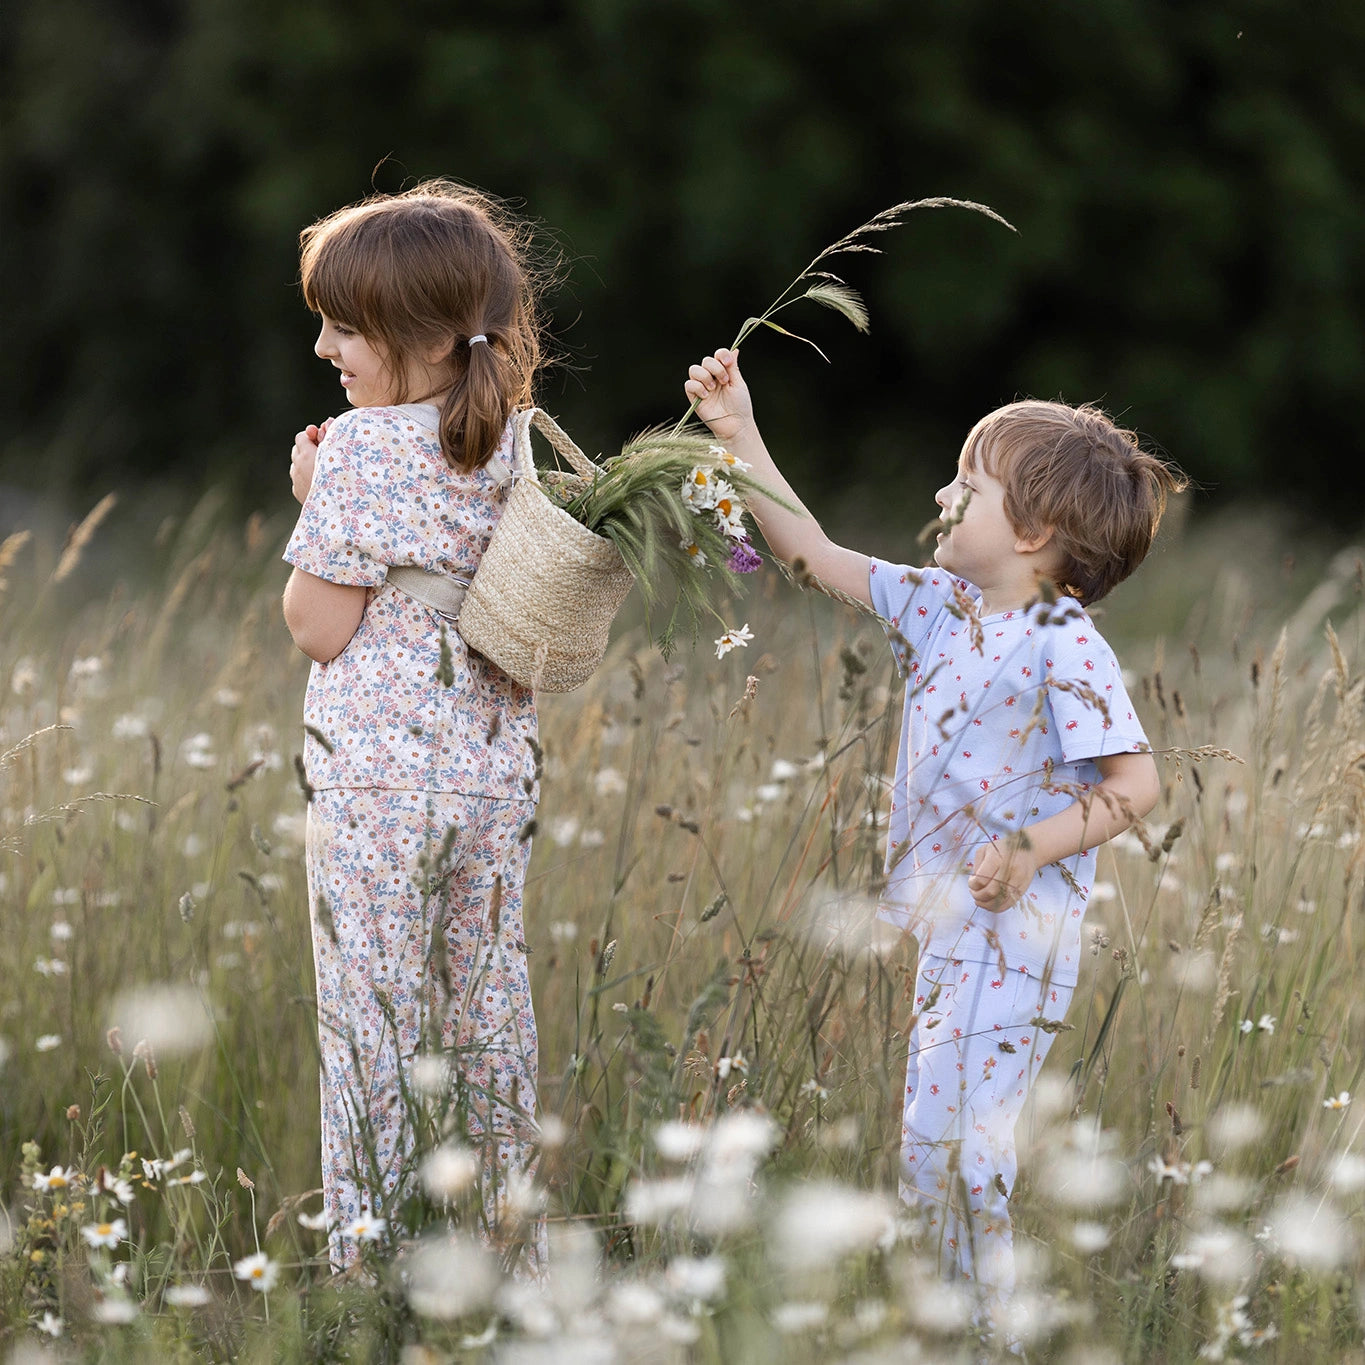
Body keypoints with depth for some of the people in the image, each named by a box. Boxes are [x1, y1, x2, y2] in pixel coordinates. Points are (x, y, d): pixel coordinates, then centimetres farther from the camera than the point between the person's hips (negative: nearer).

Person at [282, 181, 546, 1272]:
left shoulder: (361, 451, -14)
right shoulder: (521, 443, 4)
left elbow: (319, 627, -12)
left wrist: (312, 500, -1)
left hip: (375, 780, -6)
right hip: (495, 772, 6)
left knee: (371, 1021, 0)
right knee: (492, 1013, 14)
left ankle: (366, 1259, 4)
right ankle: (518, 1252, 20)